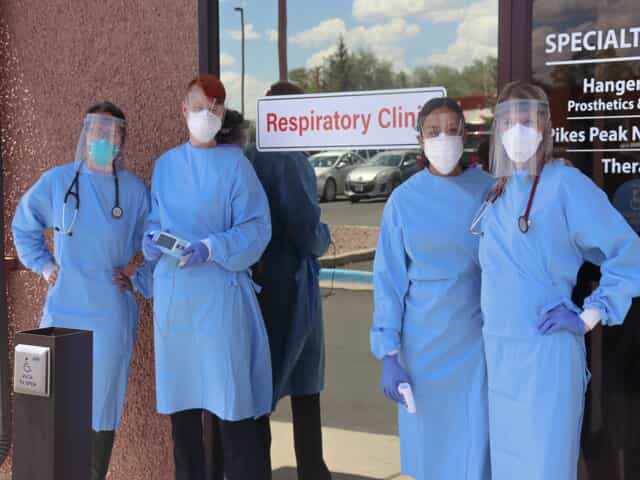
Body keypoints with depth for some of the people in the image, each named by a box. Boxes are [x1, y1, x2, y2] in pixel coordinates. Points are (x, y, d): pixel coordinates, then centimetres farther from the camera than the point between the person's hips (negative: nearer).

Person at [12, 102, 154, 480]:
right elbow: (23, 226, 18)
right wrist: (43, 266, 10)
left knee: (103, 405, 7)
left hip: (111, 316, -1)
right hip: (62, 310, 1)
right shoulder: (57, 182, 2)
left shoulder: (136, 192, 0)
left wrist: (139, 282, 0)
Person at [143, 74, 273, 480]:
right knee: (180, 398, 11)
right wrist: (151, 242, -3)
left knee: (232, 398, -6)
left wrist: (210, 249, -20)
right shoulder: (165, 165, 10)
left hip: (220, 291, -4)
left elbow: (256, 228, -7)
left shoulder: (234, 163, -3)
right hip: (173, 293, 5)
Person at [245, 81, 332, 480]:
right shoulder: (293, 163, -17)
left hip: (252, 282, 6)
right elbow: (308, 233, -18)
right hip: (291, 283, -6)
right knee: (303, 385, 9)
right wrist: (324, 238, 2)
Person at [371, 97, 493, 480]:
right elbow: (389, 280, -1)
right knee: (429, 448, 11)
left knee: (476, 447, 0)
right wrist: (389, 354, -5)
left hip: (478, 339, -1)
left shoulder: (490, 192, -3)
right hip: (423, 341, 1)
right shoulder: (404, 199, -2)